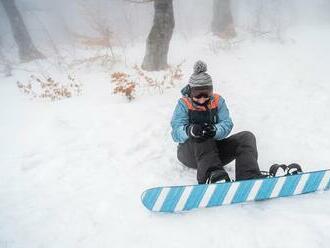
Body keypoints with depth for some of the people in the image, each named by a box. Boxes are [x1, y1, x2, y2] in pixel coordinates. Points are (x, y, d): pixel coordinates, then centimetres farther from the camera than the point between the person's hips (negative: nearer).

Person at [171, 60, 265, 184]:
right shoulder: (184, 104, -4)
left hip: (216, 151, 3)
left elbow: (227, 124, -9)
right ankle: (211, 174, -53)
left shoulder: (218, 101, 4)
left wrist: (214, 130, -35)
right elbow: (176, 133, -16)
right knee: (199, 132, -34)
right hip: (189, 154, -3)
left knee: (247, 137, -16)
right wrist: (190, 131, -42)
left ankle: (249, 178, -40)